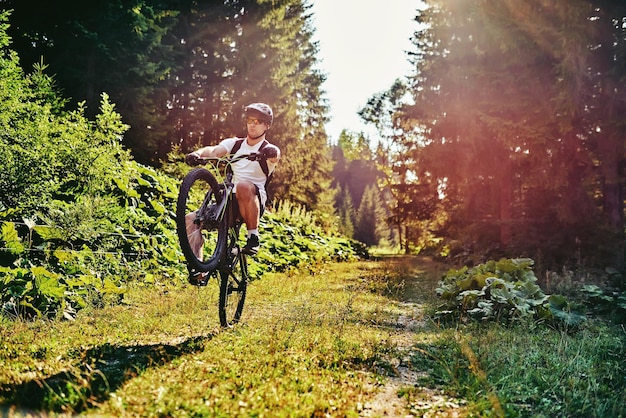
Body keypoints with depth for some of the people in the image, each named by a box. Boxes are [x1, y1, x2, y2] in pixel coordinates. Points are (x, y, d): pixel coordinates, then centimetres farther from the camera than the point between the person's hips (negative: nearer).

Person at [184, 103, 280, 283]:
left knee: (243, 186, -38)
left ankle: (253, 235, -23)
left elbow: (274, 156, -23)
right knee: (191, 219, -13)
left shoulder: (268, 149, 3)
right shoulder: (234, 144, 15)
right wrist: (197, 153, -27)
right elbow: (214, 150, -5)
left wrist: (272, 154, -48)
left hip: (254, 203, -5)